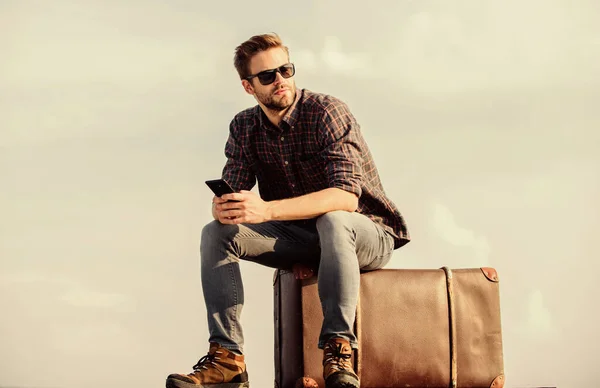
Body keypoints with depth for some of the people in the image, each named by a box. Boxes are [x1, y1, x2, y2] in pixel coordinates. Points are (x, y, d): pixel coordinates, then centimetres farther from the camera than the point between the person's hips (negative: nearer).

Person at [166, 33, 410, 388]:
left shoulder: (327, 112, -19)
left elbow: (346, 196, -31)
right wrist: (223, 208, -31)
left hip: (364, 233, -5)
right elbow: (232, 194, -4)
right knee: (215, 234, -15)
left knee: (332, 221, -40)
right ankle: (227, 358, -23)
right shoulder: (244, 127, 0)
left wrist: (266, 210, -43)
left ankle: (338, 350, -37)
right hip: (300, 238, 5)